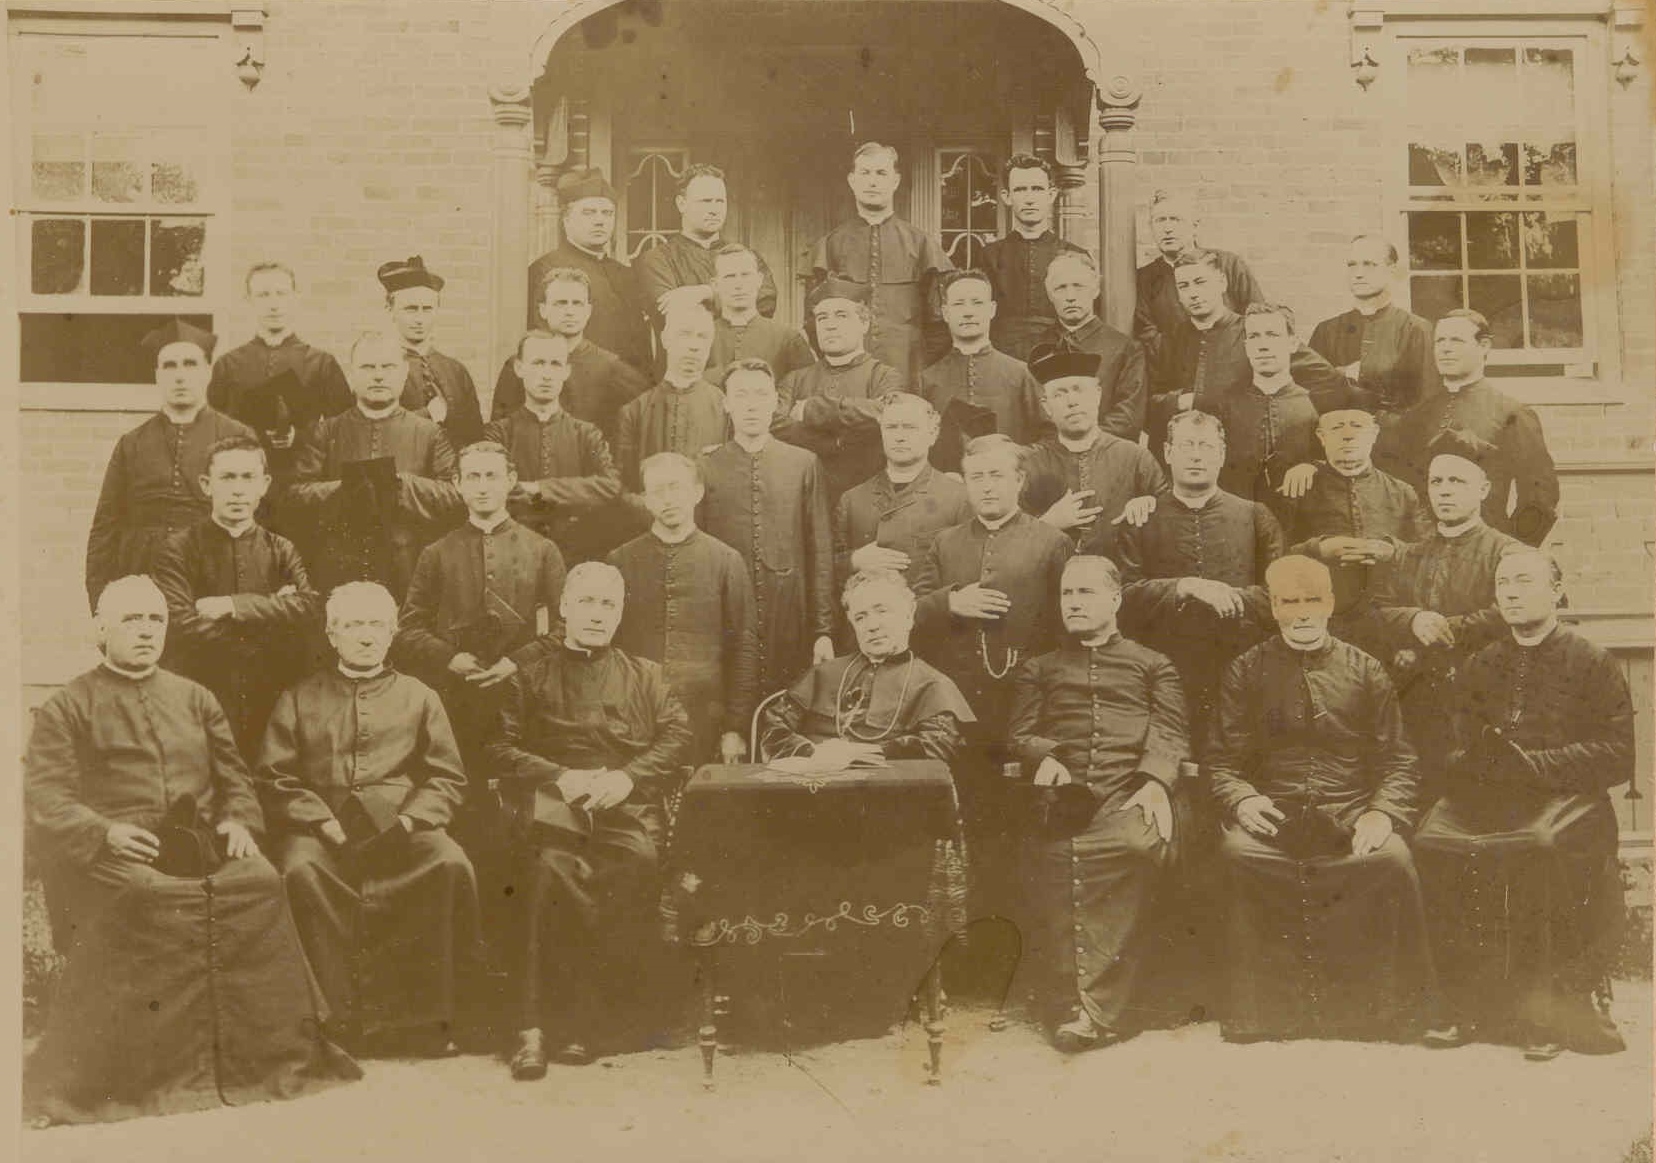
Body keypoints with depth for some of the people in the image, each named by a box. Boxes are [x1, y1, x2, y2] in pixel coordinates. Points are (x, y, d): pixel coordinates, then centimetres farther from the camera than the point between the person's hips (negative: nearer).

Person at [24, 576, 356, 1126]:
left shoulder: (195, 699, 25)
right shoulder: (67, 707, 13)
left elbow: (234, 777, 23)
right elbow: (46, 796, 3)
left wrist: (239, 821, 1)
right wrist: (104, 832, -15)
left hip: (200, 840, 3)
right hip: (118, 851, -3)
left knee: (259, 882, -27)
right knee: (147, 896, -36)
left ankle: (272, 1053, -20)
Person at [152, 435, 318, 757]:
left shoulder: (282, 550, 10)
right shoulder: (179, 549, 2)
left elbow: (311, 607, -8)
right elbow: (181, 627, -12)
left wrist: (232, 606, -13)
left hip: (269, 706, 2)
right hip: (199, 703, -2)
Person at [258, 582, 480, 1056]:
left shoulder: (419, 697, 19)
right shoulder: (298, 699, 18)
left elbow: (447, 778, 13)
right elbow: (275, 777, 9)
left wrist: (410, 819, -7)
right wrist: (321, 821, -8)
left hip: (398, 826, 0)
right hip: (321, 825, 0)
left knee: (451, 865, -30)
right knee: (300, 871, -34)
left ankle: (424, 1015, -20)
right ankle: (335, 1013, -23)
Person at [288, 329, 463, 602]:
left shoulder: (428, 433, 9)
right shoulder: (325, 433, 12)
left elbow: (456, 496, -1)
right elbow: (297, 492, 2)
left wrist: (402, 483, -13)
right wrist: (344, 489, -14)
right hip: (338, 571, 1)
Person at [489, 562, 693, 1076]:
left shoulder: (646, 676, 25)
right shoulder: (532, 677, 22)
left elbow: (677, 738, 11)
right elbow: (503, 748, 10)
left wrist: (628, 776, -7)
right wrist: (561, 777, -7)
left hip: (627, 803, 1)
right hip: (554, 800, 0)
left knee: (637, 861, -34)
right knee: (551, 866, -35)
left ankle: (586, 1015, -26)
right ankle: (533, 1023, -29)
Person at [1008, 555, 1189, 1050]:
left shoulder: (1153, 665, 26)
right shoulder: (1039, 669, 31)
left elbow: (1170, 735, 13)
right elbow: (1021, 732, 19)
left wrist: (1154, 781, -7)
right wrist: (1045, 758, -4)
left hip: (1129, 796, -1)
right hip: (1064, 795, 2)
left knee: (1142, 845, -31)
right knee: (1057, 864, -26)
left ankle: (1094, 1004, -29)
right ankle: (1075, 1007, -24)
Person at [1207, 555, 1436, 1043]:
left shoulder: (1364, 670, 14)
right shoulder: (1247, 672, 12)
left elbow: (1397, 757, 11)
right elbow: (1222, 759, 9)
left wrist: (1384, 812, -8)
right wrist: (1241, 800, -12)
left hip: (1350, 817, 1)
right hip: (1273, 816, 0)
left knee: (1392, 859, -31)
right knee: (1237, 851, -32)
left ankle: (1399, 1006, -11)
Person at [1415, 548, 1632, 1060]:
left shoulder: (1593, 663, 5)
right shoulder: (1478, 667, 19)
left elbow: (1618, 757, -4)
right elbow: (1458, 754, 19)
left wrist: (1531, 762, -14)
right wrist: (1479, 759, -5)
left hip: (1566, 798, -4)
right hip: (1489, 796, 4)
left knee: (1538, 848, -36)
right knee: (1430, 842, -25)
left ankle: (1544, 1010, -21)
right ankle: (1470, 1006, -18)